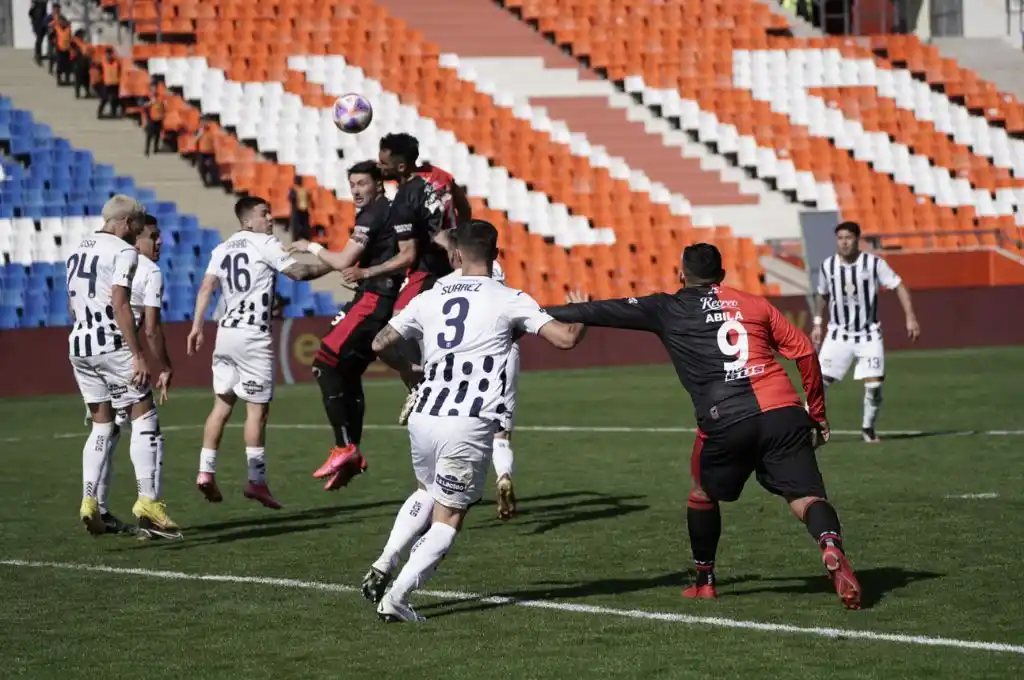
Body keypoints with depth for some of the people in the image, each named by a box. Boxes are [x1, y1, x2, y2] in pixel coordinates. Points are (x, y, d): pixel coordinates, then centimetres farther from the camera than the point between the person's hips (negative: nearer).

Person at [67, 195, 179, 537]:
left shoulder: (78, 251, 16)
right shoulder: (124, 252, -8)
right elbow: (120, 306, -18)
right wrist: (138, 356, -18)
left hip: (79, 345, 8)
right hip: (111, 344, -8)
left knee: (101, 425, 13)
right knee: (144, 418, 0)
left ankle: (89, 500, 2)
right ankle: (147, 498, -8)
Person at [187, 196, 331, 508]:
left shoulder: (222, 249, 14)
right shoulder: (265, 244, -5)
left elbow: (206, 287, 6)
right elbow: (298, 272, -9)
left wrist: (196, 327, 4)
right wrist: (329, 265, 4)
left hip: (226, 331, 7)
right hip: (253, 335, -7)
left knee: (222, 403, 12)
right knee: (257, 408, -3)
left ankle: (206, 471, 8)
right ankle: (256, 480, -4)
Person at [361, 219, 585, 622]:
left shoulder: (429, 299, 11)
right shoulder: (509, 301, 0)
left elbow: (380, 343, 17)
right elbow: (565, 339, -2)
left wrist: (408, 370, 37)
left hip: (424, 418, 4)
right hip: (470, 426, -4)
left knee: (427, 494, 31)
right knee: (447, 520, 9)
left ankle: (383, 566, 15)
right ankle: (395, 598, -3)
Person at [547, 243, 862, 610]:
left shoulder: (667, 310, 15)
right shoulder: (755, 304, 21)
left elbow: (603, 311, 20)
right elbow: (805, 352, 17)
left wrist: (543, 314, 30)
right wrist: (817, 411, 25)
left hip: (726, 422, -1)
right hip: (783, 412, 1)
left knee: (703, 493, 24)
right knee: (806, 496, -3)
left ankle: (704, 580, 33)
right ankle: (831, 548, -33)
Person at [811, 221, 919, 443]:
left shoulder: (874, 264, -12)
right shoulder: (828, 266, -2)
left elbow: (899, 286, -8)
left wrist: (910, 317, -16)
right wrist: (818, 325, 14)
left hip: (869, 335, -1)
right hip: (838, 335, 1)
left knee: (874, 385, -9)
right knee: (820, 381, -9)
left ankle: (868, 428, 12)